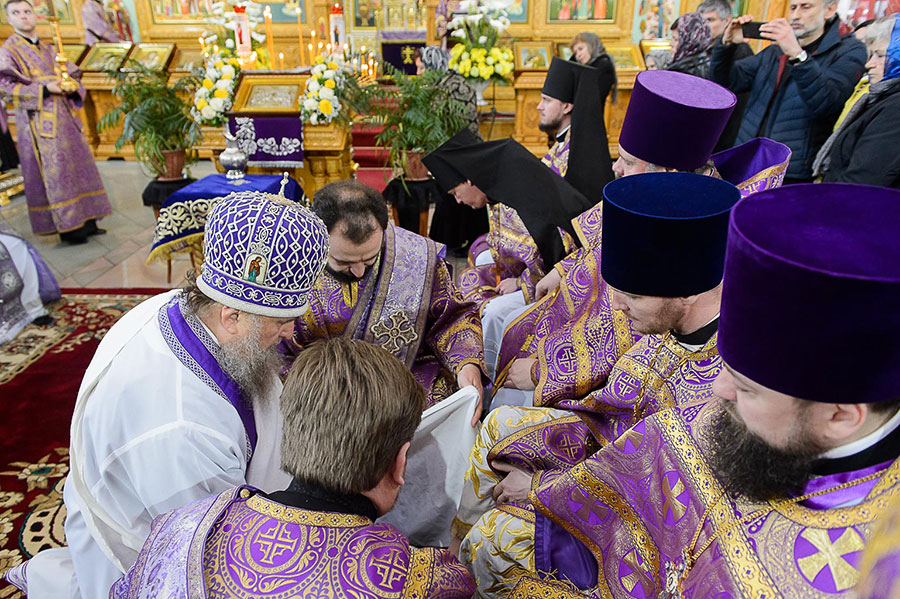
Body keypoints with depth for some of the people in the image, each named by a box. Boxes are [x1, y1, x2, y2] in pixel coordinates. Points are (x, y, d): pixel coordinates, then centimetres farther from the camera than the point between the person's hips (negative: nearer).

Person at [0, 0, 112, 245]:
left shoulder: (48, 49, 18)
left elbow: (73, 75, 17)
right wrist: (44, 89, -18)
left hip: (63, 115, 6)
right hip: (37, 119, -6)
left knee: (78, 164, 3)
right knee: (54, 171, -8)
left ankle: (85, 220, 8)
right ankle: (67, 227, -5)